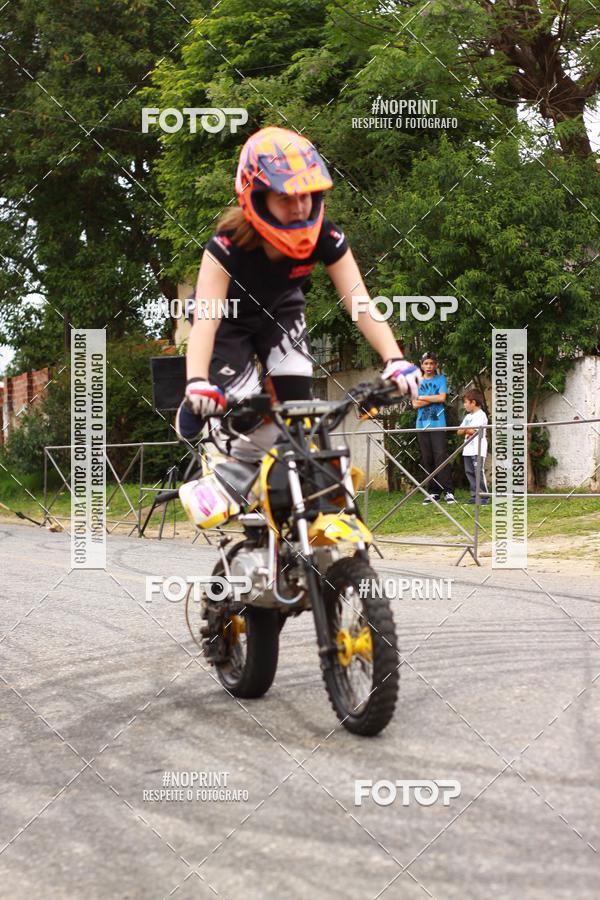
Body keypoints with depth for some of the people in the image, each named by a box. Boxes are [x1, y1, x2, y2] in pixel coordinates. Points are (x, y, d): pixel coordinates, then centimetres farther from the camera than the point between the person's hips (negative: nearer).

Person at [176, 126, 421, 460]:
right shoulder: (229, 244, -37)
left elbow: (360, 303, -32)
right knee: (256, 430, -18)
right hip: (229, 318, -3)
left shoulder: (325, 237, -27)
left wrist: (395, 359, -48)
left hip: (280, 311, 4)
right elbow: (206, 318, -46)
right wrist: (197, 382, -63)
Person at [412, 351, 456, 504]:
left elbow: (442, 398, -8)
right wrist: (433, 399, -7)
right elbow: (415, 404, 2)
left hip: (438, 424, -3)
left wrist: (422, 398, -3)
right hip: (422, 424, 3)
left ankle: (448, 492, -13)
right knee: (427, 460, 3)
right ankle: (433, 492, 7)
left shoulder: (441, 379, 6)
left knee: (441, 456, -11)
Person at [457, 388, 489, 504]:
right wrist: (468, 430, -6)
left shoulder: (481, 415, -7)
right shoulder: (468, 416, 20)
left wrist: (465, 429, 0)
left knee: (478, 472, -10)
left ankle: (483, 496, -8)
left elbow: (472, 430, -18)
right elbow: (459, 431, 13)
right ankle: (475, 495, 11)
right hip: (468, 450, 9)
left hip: (478, 450, -9)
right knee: (469, 472, 7)